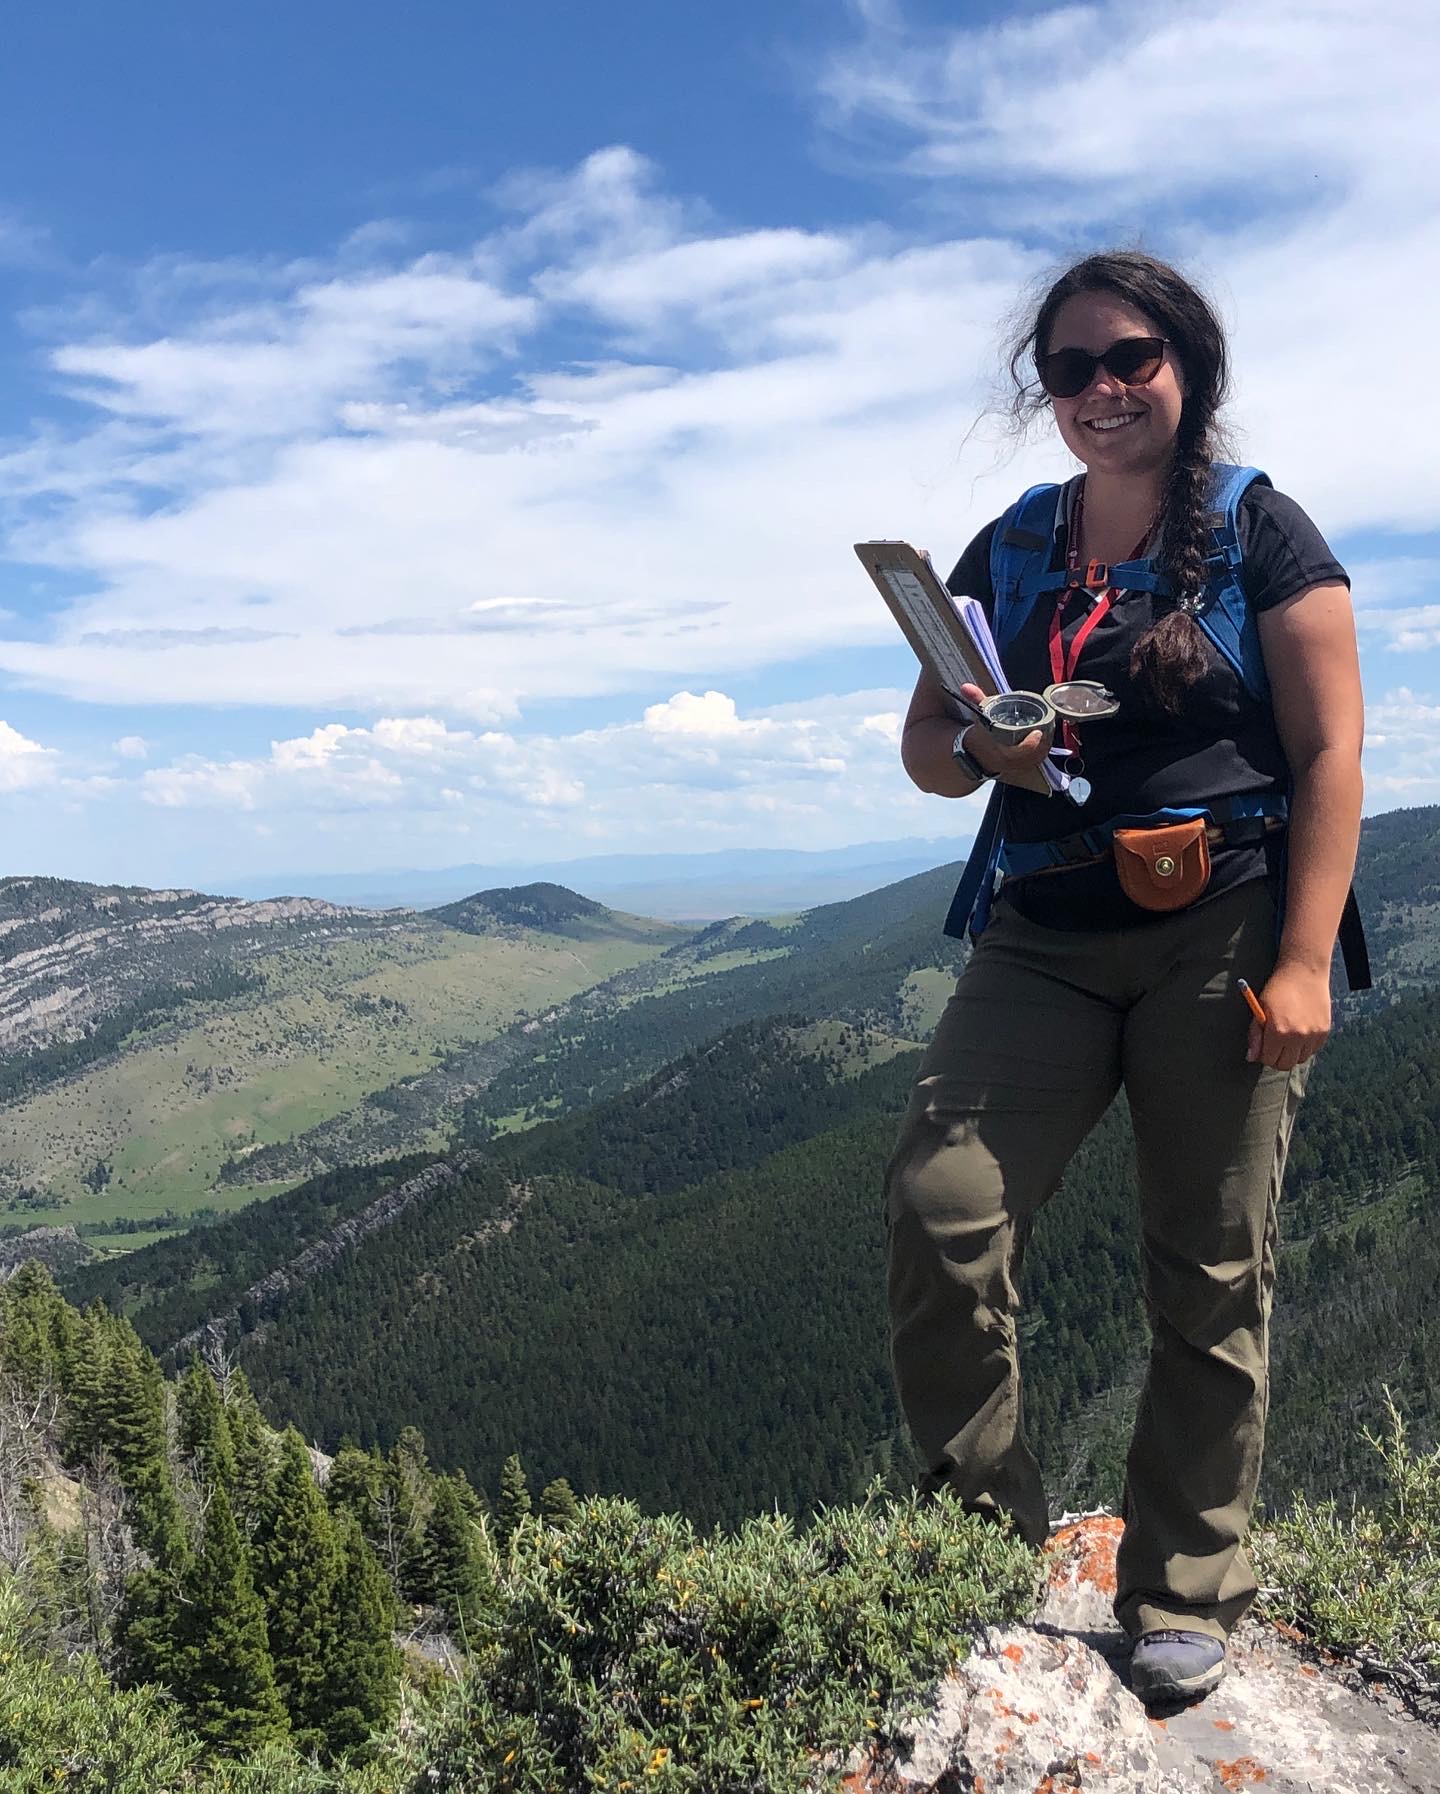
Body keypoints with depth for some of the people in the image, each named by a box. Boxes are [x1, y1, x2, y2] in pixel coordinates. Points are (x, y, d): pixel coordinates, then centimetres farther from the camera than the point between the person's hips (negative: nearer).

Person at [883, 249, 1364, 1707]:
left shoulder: (1260, 530, 3)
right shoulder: (1008, 549, 13)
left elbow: (1331, 749, -3)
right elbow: (924, 749, 15)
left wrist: (1303, 964, -11)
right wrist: (984, 746, -9)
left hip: (1223, 933, -3)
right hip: (1045, 936, 3)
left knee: (1211, 1273, 3)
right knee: (937, 1207, -13)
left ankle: (1183, 1599, 21)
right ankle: (985, 1536, 7)